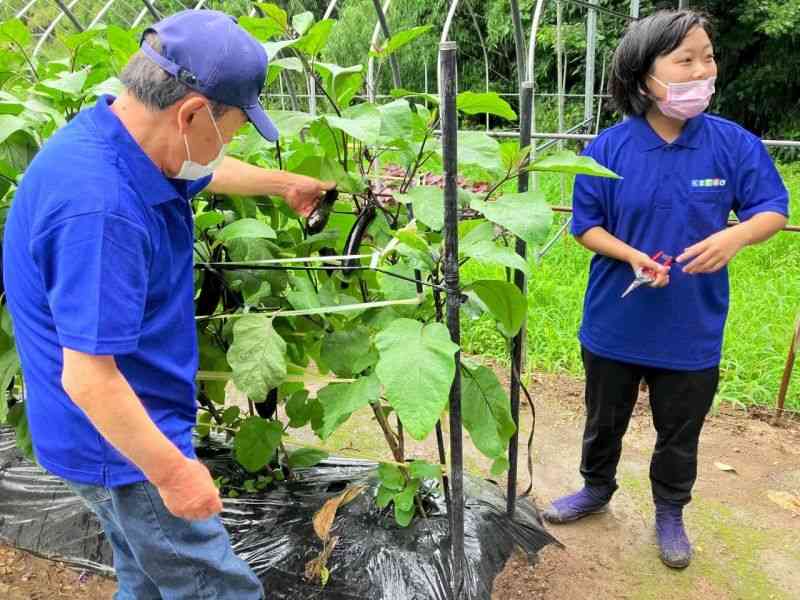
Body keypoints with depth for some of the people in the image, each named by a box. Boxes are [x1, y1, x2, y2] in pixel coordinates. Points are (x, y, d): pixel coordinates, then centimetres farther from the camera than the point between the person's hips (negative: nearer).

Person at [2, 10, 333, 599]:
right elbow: (87, 377, -30)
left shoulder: (115, 134, -1)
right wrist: (173, 473, -20)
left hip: (137, 425, 9)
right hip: (124, 443, -9)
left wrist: (285, 183, 34)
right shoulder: (100, 209, -33)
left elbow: (208, 172, 20)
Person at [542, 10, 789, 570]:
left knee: (680, 434, 19)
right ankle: (597, 488, 49)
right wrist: (631, 255, -22)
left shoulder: (734, 143, -11)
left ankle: (671, 514, 44)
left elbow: (774, 210, -3)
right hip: (615, 323, 0)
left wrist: (734, 236, -24)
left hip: (691, 330, 0)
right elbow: (586, 226, -4)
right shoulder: (609, 148, -12)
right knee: (605, 421, 22)